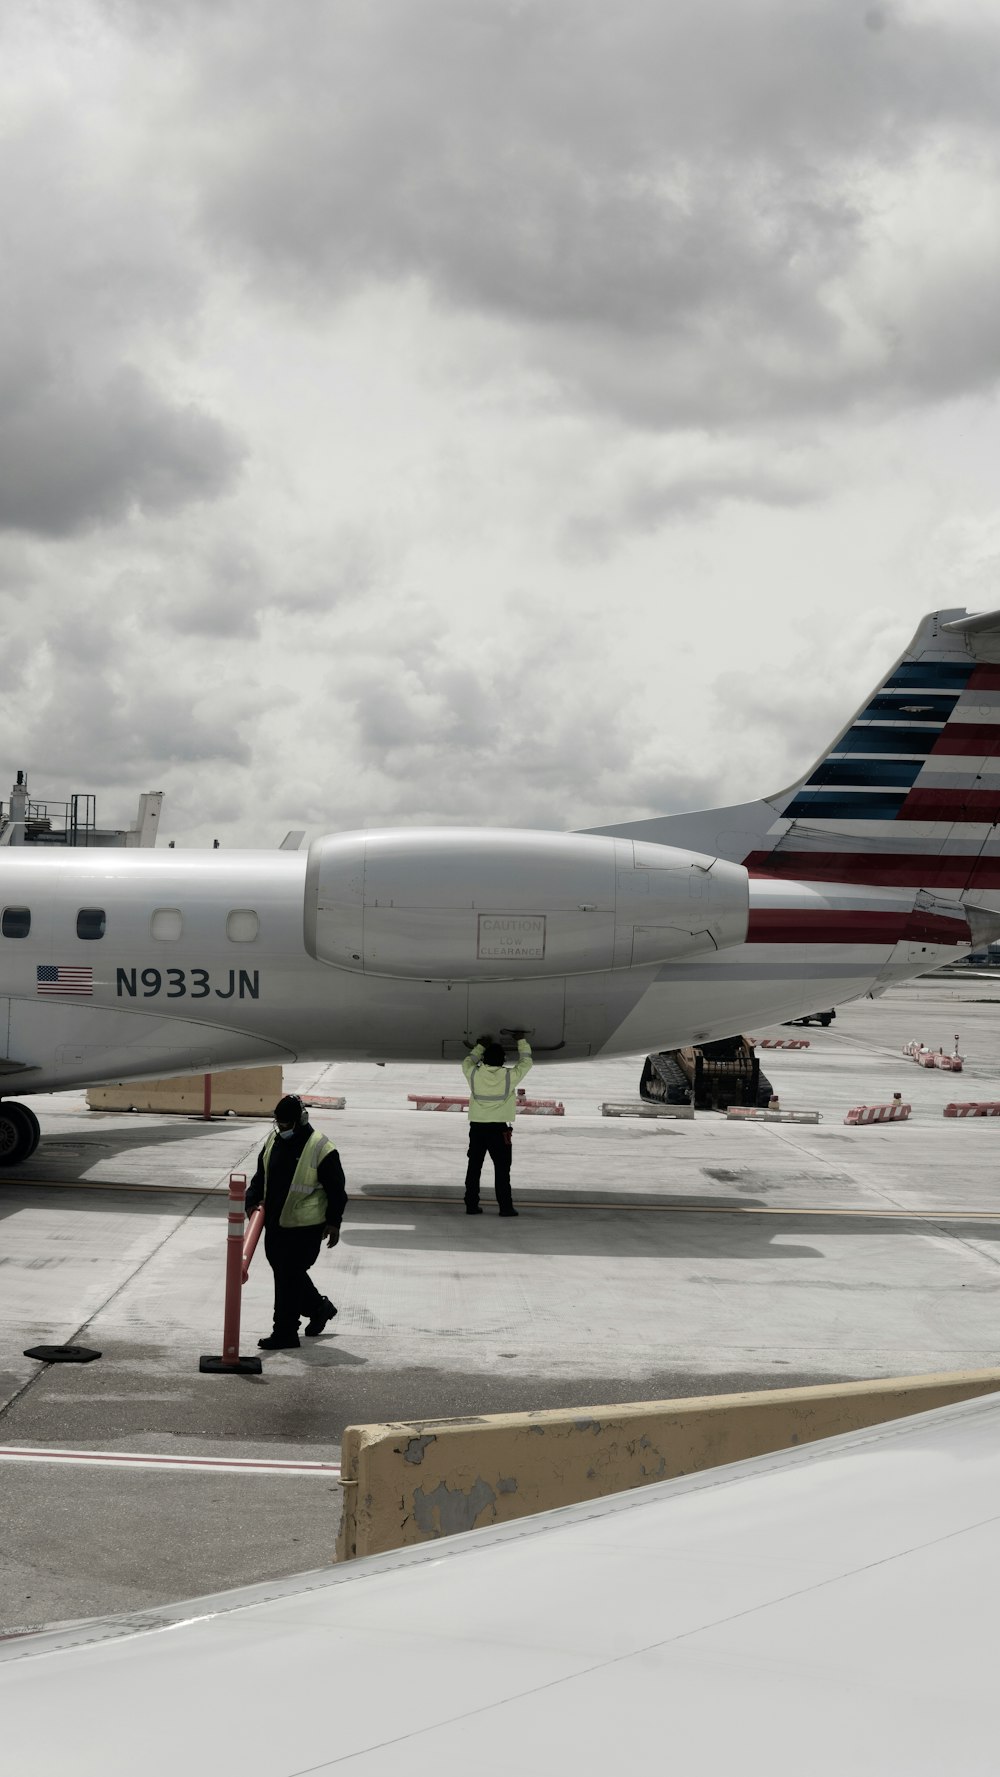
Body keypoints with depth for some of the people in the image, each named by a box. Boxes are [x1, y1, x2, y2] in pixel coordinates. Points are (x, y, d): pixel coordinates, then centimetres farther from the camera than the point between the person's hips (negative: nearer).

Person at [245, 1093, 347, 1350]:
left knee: (289, 1277, -6)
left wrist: (334, 1222, -10)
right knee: (282, 1270, 17)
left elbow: (336, 1190, -8)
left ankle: (285, 1334, 2)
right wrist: (253, 1201, 1)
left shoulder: (321, 1150, -13)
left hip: (305, 1227, -8)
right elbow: (261, 1175, 16)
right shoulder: (273, 1140, 7)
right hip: (275, 1222, 8)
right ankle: (319, 1307, 39)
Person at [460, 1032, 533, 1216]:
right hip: (499, 1129, -2)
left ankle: (471, 1205, 8)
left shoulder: (474, 1074, -3)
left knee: (474, 1168, 8)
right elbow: (526, 1063, 10)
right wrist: (522, 1041, 24)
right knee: (501, 1169, 1)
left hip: (477, 1127, 2)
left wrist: (481, 1046, 30)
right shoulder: (509, 1076, -8)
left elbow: (467, 1062, 21)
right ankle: (505, 1206, -1)